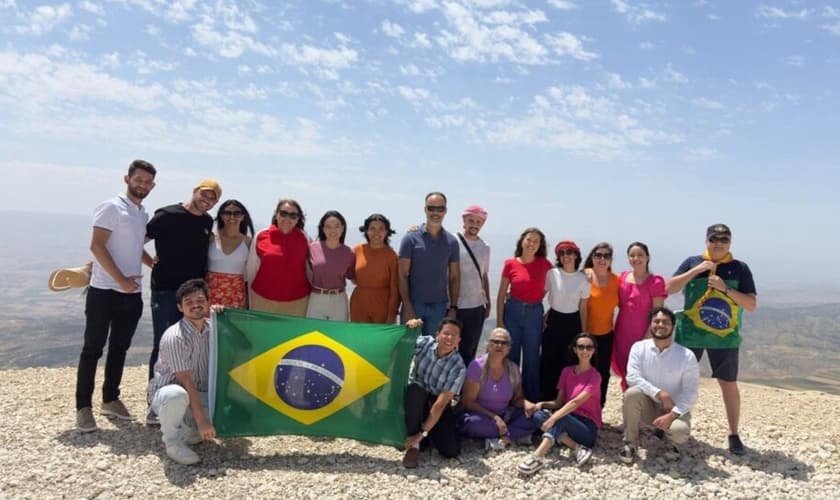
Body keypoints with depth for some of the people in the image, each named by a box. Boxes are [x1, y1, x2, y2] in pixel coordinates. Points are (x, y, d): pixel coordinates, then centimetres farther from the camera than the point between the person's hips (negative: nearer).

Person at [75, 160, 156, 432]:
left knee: (119, 348, 13)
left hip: (132, 294, 7)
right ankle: (83, 406, 8)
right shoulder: (111, 207, -8)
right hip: (104, 291, -7)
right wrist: (121, 279, -20)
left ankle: (110, 399, 25)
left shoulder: (144, 214, 13)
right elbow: (96, 246, -16)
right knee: (93, 349, 0)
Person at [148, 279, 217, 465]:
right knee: (177, 395, -40)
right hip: (165, 393, -6)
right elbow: (186, 382, -24)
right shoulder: (174, 337, -23)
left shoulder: (212, 328, -4)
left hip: (200, 395, 6)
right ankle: (173, 442, -13)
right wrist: (201, 420, -24)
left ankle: (188, 429, 10)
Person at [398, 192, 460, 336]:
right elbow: (402, 275, -4)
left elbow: (454, 277, 10)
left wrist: (453, 307, 2)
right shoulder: (411, 238, -2)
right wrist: (407, 308, -11)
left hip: (439, 307, 2)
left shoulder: (451, 242, 7)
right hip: (414, 304, -2)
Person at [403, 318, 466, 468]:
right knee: (415, 390, -38)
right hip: (415, 397, 1)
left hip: (436, 403, 0)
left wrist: (422, 433, -27)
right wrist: (408, 329, -26)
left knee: (451, 450, -20)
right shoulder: (424, 343, -15)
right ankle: (413, 446, -20)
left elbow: (440, 403, -24)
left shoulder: (458, 367, -21)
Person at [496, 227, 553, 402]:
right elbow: (501, 295, 0)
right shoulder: (510, 264, -3)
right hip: (512, 311, 0)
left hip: (534, 313, 0)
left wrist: (536, 299, 2)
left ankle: (531, 399, 22)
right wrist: (499, 321, -3)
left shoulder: (544, 264, -1)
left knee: (532, 358, 9)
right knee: (510, 356, 7)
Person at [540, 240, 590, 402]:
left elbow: (583, 308, 2)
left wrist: (583, 333, 4)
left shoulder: (583, 280, -4)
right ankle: (545, 399, 16)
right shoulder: (552, 274, -5)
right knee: (548, 361, 3)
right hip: (553, 321, 0)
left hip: (572, 323, 0)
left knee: (568, 364, 4)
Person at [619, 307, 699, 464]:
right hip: (648, 405, 1)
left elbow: (690, 393, -12)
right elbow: (632, 377, -18)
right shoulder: (639, 347, -8)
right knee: (632, 393, -32)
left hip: (674, 408, -1)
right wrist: (660, 394, -28)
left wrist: (671, 415, -24)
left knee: (680, 431, -33)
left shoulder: (687, 356, -11)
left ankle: (672, 441, 9)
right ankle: (630, 444, -11)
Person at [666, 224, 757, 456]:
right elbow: (669, 288, -9)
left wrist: (726, 289, -18)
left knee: (729, 384, 4)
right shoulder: (692, 262, 0)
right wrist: (697, 269, -15)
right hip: (691, 334, 1)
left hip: (725, 337, 0)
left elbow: (752, 304, -4)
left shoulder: (740, 268, -1)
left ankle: (734, 434, 18)